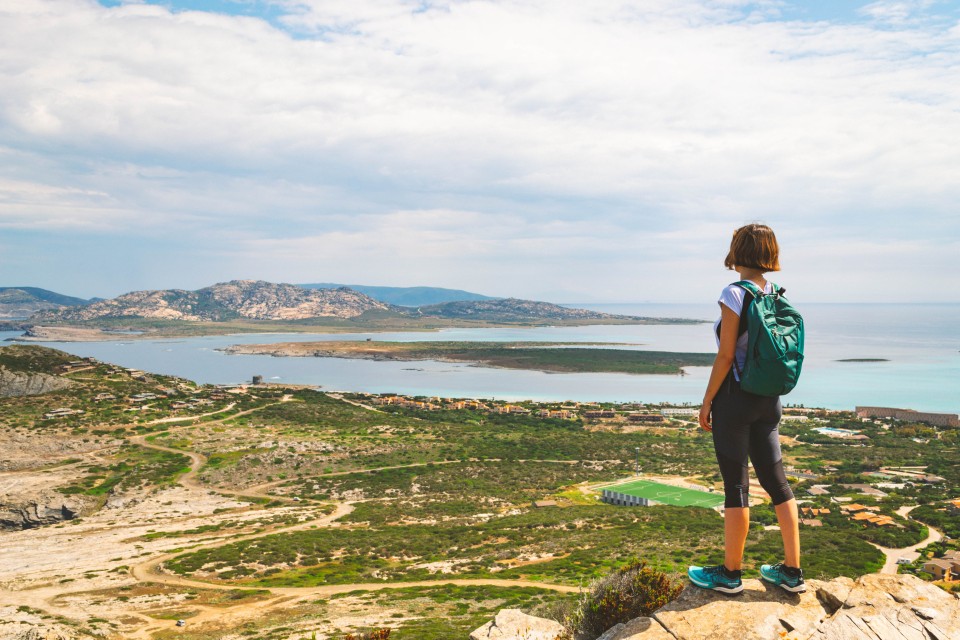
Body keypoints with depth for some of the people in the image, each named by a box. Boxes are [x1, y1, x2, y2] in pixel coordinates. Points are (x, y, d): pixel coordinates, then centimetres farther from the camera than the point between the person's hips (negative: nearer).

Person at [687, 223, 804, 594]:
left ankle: (730, 574, 14)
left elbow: (725, 356, -16)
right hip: (768, 399, 7)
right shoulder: (778, 295, 6)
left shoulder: (734, 294, -15)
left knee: (736, 484, 2)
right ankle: (792, 571, 21)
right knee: (776, 480, 13)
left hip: (735, 397, -7)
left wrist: (706, 402, -9)